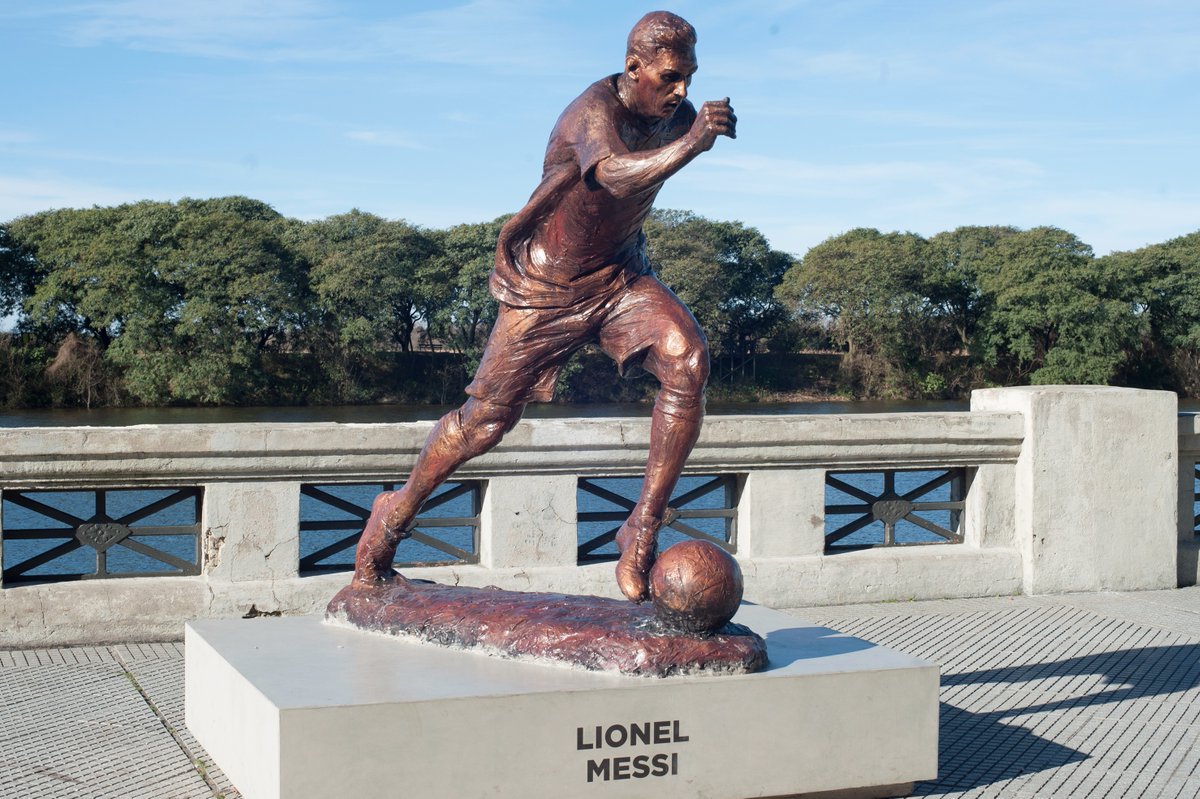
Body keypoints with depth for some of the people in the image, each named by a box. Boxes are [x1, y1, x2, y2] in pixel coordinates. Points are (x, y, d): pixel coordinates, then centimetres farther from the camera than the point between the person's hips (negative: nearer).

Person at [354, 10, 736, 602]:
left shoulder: (675, 114, -4)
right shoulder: (594, 110, -27)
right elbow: (618, 174, -49)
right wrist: (691, 144, -63)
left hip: (620, 276, 5)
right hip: (546, 286, -5)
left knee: (688, 362, -23)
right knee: (487, 417, 4)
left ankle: (643, 529, -17)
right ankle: (394, 516, 29)